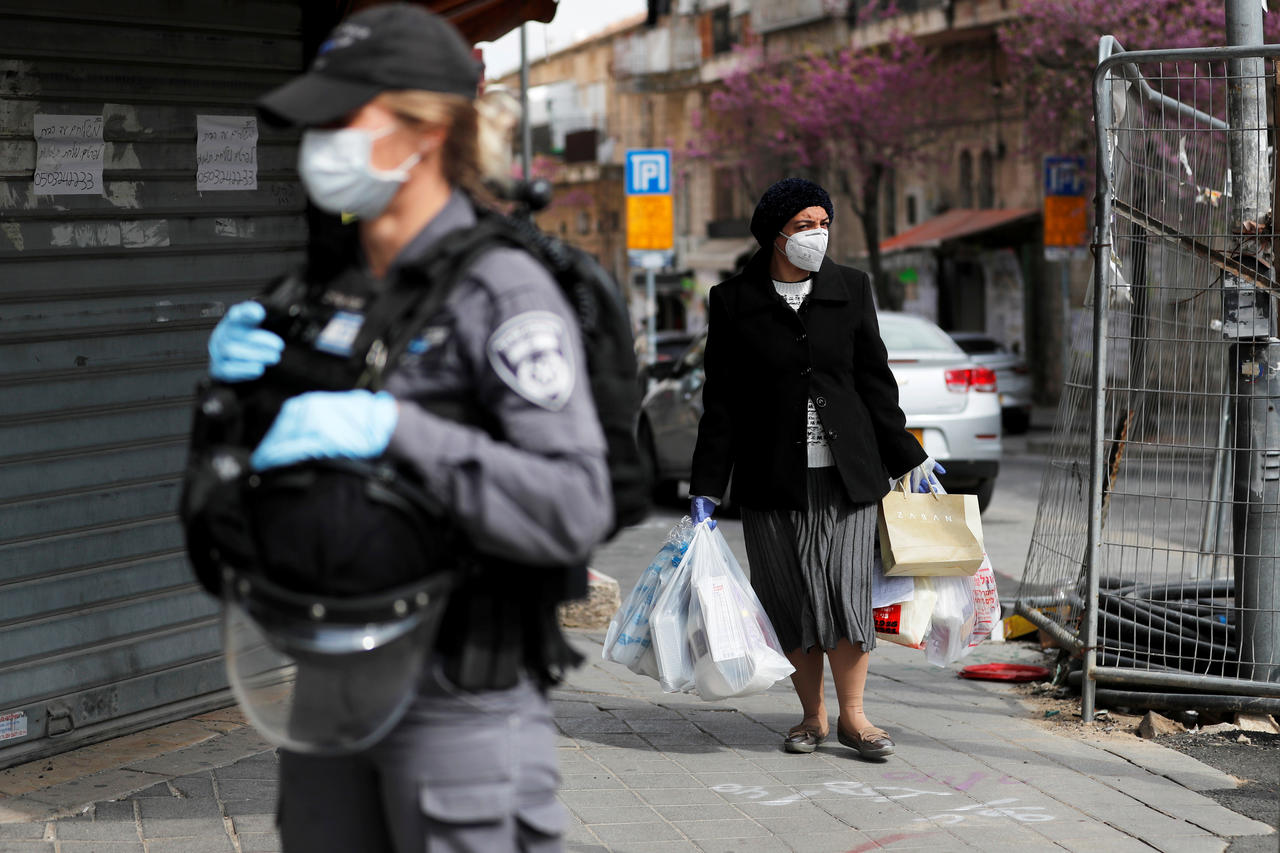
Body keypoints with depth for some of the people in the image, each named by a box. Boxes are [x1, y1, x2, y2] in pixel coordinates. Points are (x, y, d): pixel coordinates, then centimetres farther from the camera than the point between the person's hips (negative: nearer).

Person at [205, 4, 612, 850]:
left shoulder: (504, 291, -14)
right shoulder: (326, 280, 8)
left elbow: (576, 511, -24)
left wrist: (394, 428, -29)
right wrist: (234, 381, -4)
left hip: (461, 701, -7)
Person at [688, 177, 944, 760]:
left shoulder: (850, 289, 5)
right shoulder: (734, 302, 0)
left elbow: (874, 381, 11)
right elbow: (720, 401, 2)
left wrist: (907, 457, 12)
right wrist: (706, 488, 0)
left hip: (845, 472, 1)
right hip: (772, 477, 0)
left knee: (846, 590, -5)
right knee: (791, 597, 4)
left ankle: (852, 715, 7)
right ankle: (813, 716, 18)